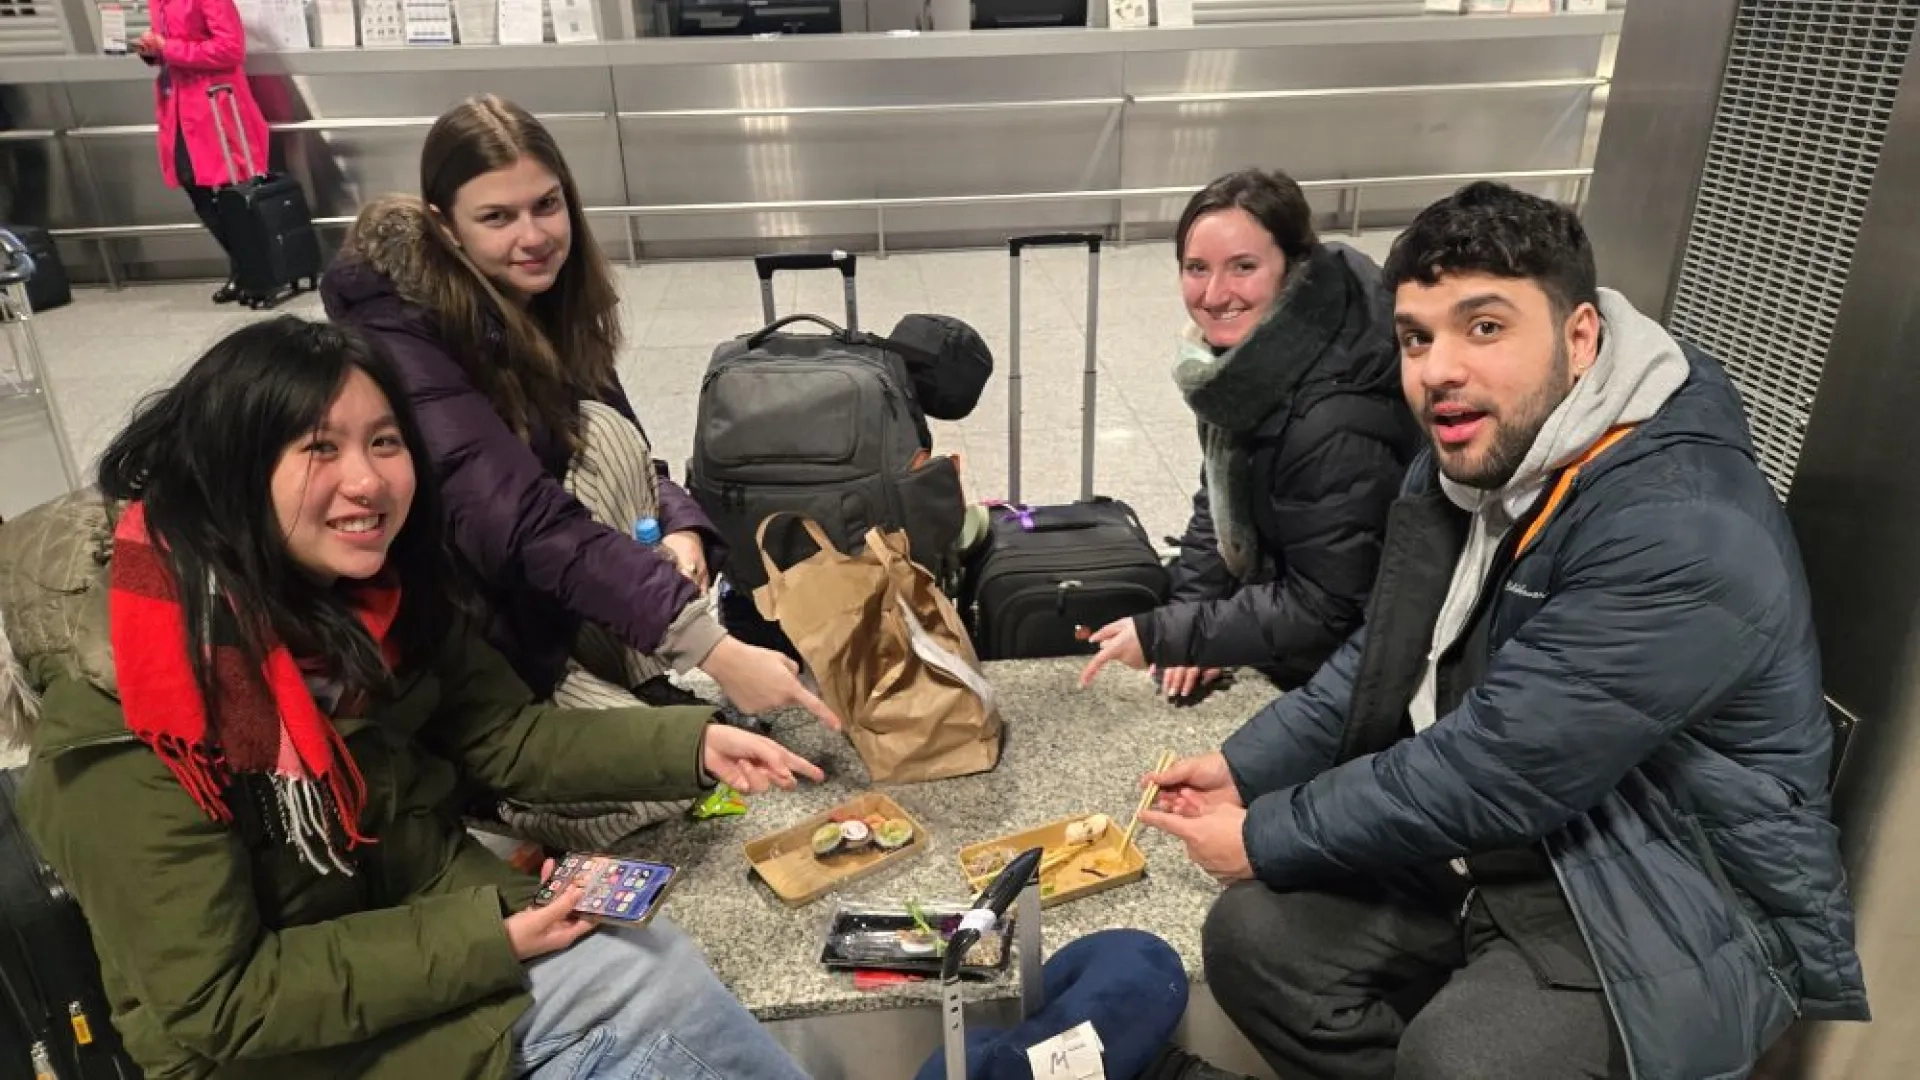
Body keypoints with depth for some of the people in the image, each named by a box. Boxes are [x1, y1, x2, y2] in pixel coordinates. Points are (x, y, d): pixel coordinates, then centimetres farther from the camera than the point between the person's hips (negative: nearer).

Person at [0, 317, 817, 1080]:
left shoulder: (375, 596, -5)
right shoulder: (124, 733, -25)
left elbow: (506, 734, 1)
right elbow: (216, 1004, -22)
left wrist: (690, 745, -11)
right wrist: (487, 943, -25)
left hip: (445, 917, 6)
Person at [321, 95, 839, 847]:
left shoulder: (543, 294, -2)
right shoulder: (402, 342, -26)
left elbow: (626, 456, 1)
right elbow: (527, 525, -36)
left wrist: (680, 531, -23)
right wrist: (709, 647, -42)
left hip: (538, 592, 7)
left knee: (601, 430, -19)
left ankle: (637, 676, -11)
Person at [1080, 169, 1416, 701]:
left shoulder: (1338, 423, -34)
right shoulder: (1242, 357, -8)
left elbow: (1326, 611, -28)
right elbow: (1218, 497, 5)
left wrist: (1165, 636, -25)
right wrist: (1192, 622, -4)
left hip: (1360, 654, -7)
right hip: (1275, 583, 7)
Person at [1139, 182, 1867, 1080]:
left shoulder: (1682, 538, -28)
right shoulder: (1466, 460, 1)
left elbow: (1489, 772, -28)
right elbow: (1383, 659, 11)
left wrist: (1266, 838, -16)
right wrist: (1244, 768, 1)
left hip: (1678, 911, -7)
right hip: (1495, 853, 8)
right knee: (1252, 937, -4)